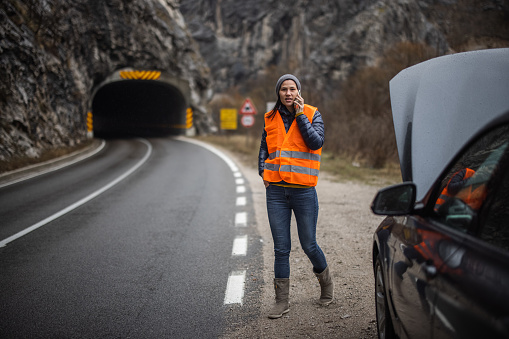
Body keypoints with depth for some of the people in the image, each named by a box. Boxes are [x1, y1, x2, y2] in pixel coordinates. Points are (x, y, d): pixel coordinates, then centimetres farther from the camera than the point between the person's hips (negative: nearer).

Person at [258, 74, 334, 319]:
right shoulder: (271, 118, 9)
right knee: (281, 248, 4)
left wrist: (300, 115, -12)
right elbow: (264, 150, 19)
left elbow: (316, 142, -15)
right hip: (276, 191, 2)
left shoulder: (312, 114, 1)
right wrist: (264, 174, 4)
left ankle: (326, 281, 34)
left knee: (308, 245, 5)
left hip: (303, 190, -2)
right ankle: (282, 300, 12)